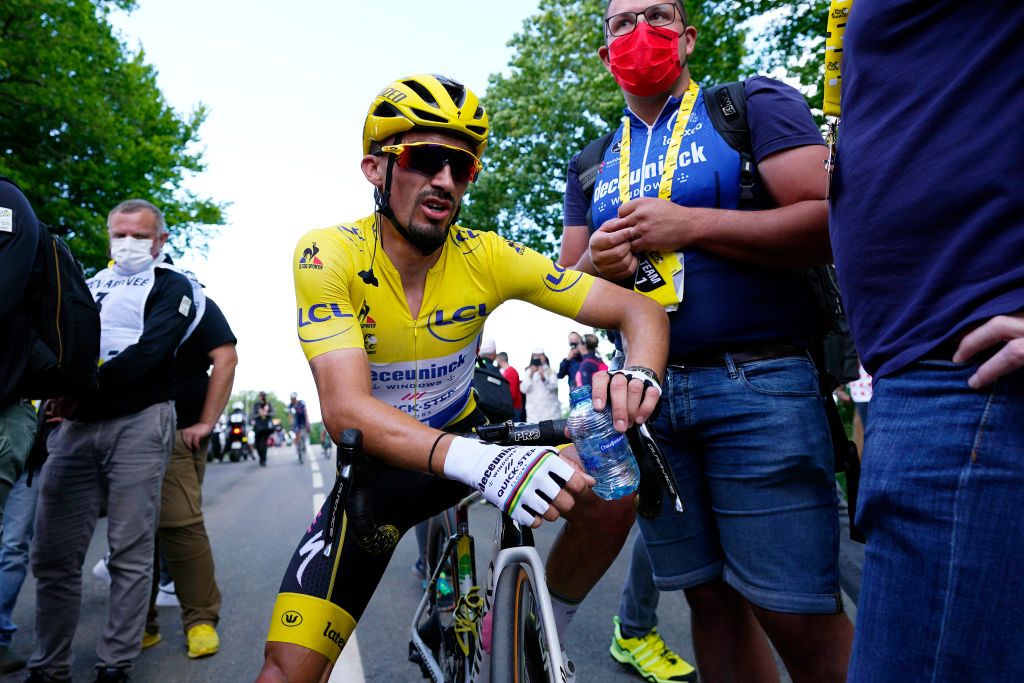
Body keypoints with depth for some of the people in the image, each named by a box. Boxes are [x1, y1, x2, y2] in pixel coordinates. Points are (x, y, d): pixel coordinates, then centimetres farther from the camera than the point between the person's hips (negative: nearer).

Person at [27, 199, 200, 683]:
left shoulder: (171, 286, 5)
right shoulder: (92, 284, 24)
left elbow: (149, 351, -10)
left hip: (138, 421, -5)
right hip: (75, 425, 5)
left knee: (130, 552, -2)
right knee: (53, 555, 5)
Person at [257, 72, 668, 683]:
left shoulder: (487, 257, -15)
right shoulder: (328, 255, -21)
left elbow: (640, 311, -15)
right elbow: (345, 411, -32)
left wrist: (639, 375, -39)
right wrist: (476, 460, -49)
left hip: (468, 431, 2)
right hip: (380, 465, -2)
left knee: (614, 492, -18)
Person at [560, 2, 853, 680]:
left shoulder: (756, 104, 5)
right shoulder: (590, 166, 18)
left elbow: (834, 223, -9)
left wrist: (689, 226, -13)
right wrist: (595, 261, -5)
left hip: (757, 388, -4)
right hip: (646, 395, 4)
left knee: (799, 619, -4)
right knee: (711, 599, 11)